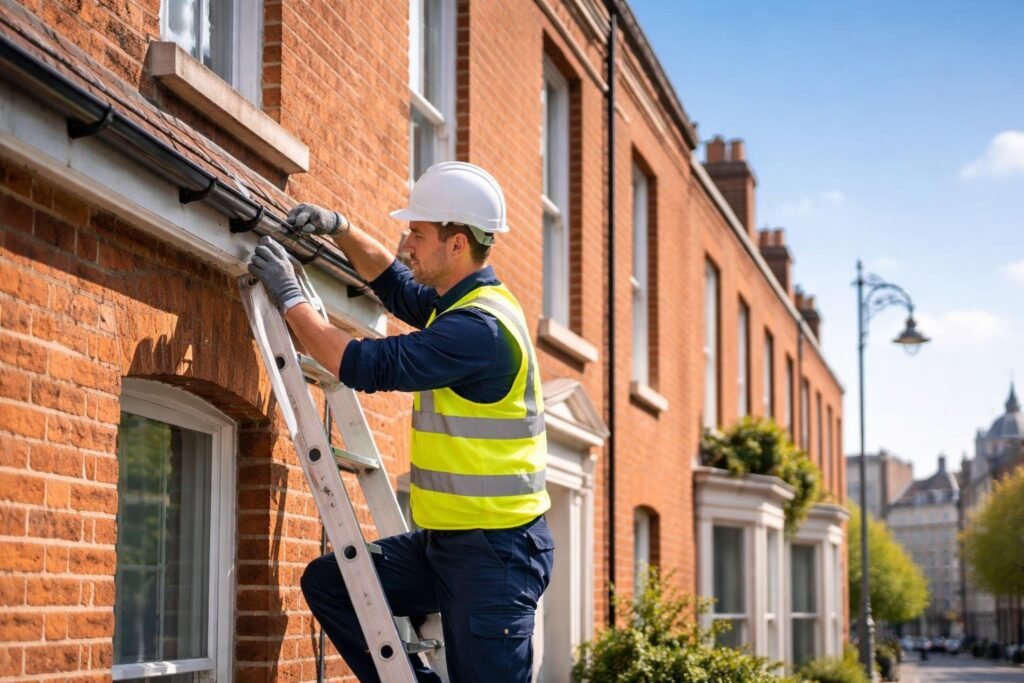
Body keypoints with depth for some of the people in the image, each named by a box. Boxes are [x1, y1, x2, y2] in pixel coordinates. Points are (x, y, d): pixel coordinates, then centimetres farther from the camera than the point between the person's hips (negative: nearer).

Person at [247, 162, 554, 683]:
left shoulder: (480, 326, -21)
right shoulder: (459, 303, 10)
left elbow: (369, 366, -24)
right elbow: (394, 283, 30)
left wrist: (289, 298, -15)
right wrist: (339, 229, 15)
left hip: (496, 551, -10)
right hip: (445, 540, 10)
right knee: (328, 582, 6)